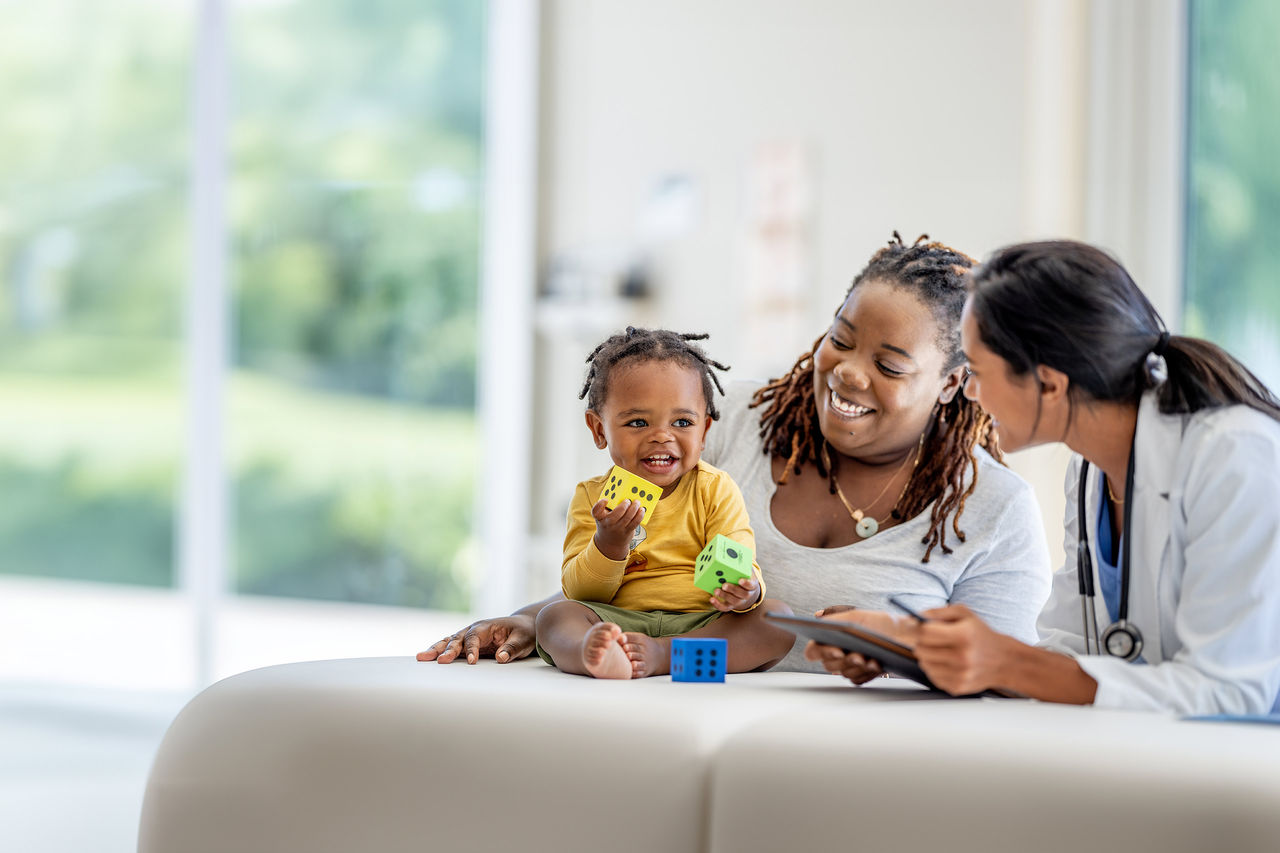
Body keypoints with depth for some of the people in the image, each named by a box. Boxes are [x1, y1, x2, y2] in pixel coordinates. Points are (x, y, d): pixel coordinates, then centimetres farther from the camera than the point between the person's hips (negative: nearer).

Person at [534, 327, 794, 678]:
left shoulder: (716, 490, 7)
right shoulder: (592, 497, 9)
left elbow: (741, 567, -4)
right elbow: (581, 593, 2)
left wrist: (746, 591, -30)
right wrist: (609, 542, -18)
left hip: (701, 623, 0)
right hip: (621, 620, 0)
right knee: (555, 615, -26)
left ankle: (659, 656, -40)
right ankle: (591, 652, -60)